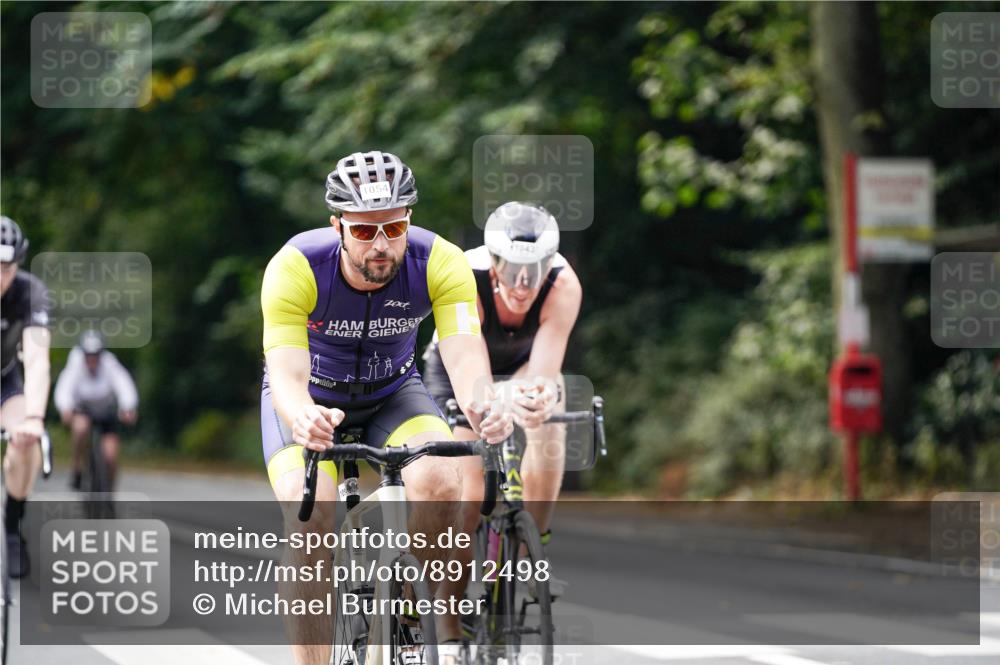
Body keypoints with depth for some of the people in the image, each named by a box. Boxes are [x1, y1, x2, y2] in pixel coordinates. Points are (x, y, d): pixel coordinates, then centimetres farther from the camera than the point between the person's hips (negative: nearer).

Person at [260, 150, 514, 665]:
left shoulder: (441, 264, -27)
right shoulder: (295, 268, -31)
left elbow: (464, 351, -38)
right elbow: (286, 371, -40)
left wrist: (481, 403, -62)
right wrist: (302, 416, -64)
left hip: (392, 393, 1)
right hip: (311, 399, -1)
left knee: (439, 482, -28)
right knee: (309, 515, -27)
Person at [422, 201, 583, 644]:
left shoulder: (563, 285, -34)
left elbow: (543, 368, -42)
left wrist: (539, 395, -66)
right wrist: (501, 404, -68)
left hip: (523, 366, 2)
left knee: (547, 427, -31)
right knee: (467, 500, -16)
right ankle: (452, 628, -3)